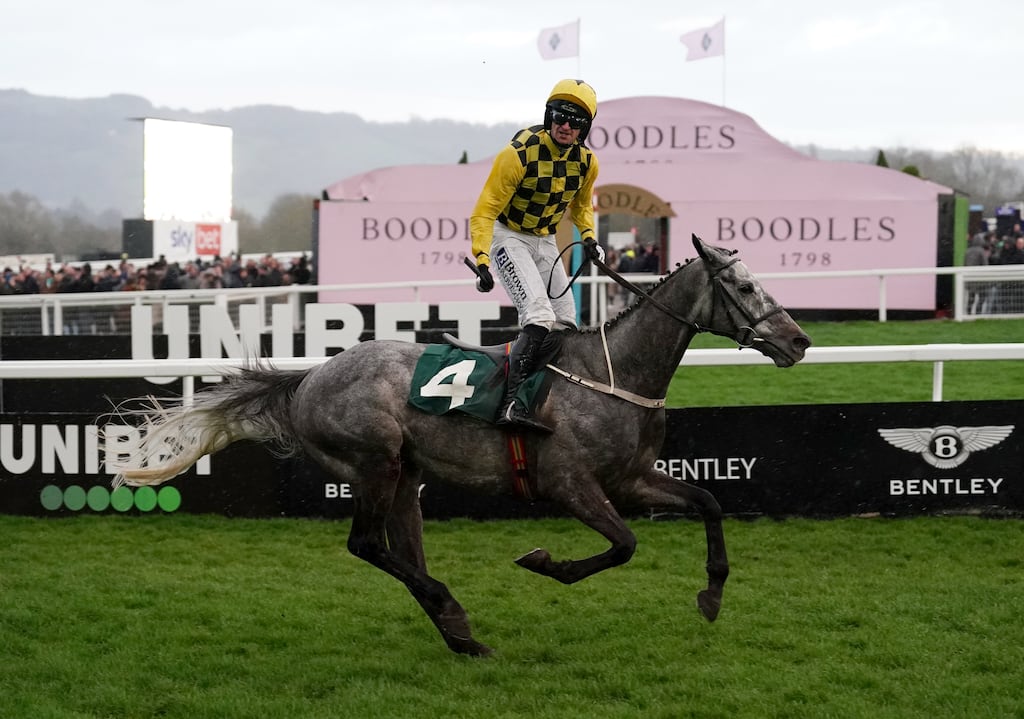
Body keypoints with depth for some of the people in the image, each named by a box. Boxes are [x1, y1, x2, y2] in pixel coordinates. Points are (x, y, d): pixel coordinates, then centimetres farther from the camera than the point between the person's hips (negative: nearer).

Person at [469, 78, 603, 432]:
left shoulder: (586, 161, -5)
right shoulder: (519, 154, -24)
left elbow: (581, 203, 18)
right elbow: (484, 211, -22)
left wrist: (588, 235, -1)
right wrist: (482, 262, -31)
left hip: (546, 241, 7)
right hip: (508, 237, -7)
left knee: (565, 322, 7)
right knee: (539, 314, -25)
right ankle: (512, 403, -32)